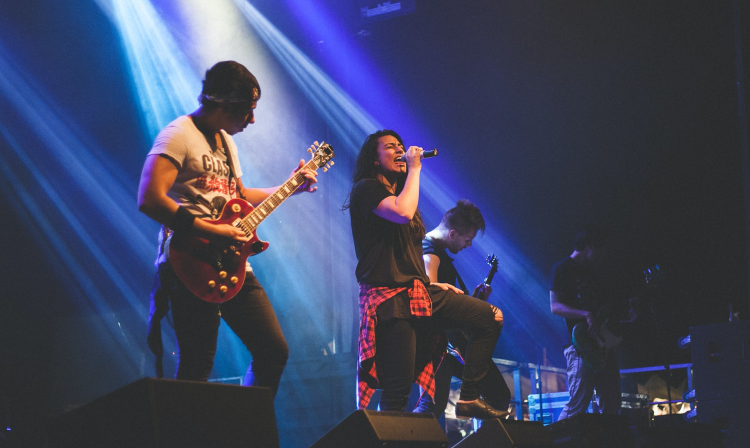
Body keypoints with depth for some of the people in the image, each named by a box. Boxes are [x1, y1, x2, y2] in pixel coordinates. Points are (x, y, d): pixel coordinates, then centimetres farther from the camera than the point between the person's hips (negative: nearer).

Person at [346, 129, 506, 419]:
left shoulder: (398, 192, 24)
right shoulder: (366, 189, -3)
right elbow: (403, 213, -24)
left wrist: (431, 284, 16)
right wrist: (415, 168, -11)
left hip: (418, 291, 9)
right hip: (389, 297, -9)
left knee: (491, 318, 4)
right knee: (398, 389, -14)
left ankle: (469, 398, 4)